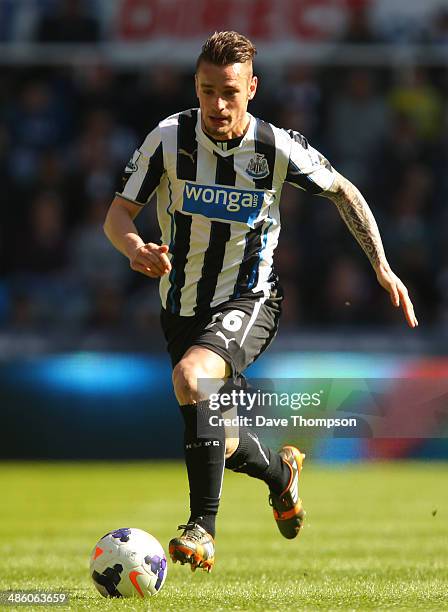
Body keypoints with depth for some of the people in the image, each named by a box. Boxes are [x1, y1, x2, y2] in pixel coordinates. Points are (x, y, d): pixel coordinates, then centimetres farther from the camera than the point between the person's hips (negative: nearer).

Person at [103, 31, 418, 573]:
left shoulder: (278, 148, -14)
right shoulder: (169, 138, -13)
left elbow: (343, 192, 4)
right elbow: (118, 213, -9)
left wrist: (381, 267, 0)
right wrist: (135, 248, -32)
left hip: (248, 301, -3)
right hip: (182, 306, 3)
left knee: (191, 375, -34)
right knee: (220, 447, 11)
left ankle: (202, 526, -27)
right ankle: (281, 472, 47)